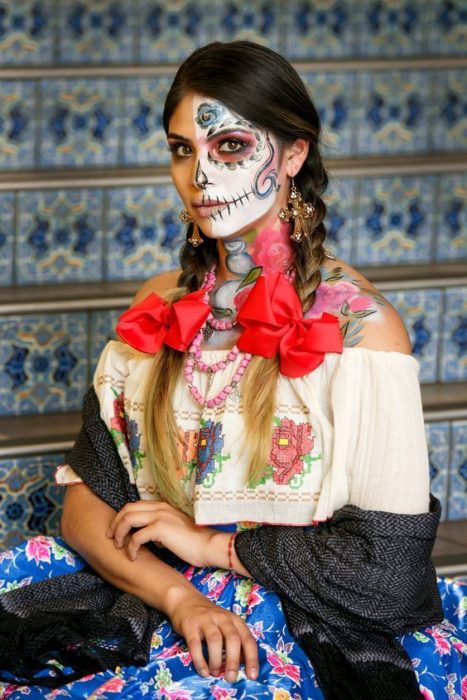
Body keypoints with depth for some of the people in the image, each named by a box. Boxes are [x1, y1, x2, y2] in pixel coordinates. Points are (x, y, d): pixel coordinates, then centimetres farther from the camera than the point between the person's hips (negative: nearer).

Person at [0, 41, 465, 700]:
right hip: (157, 613, 6)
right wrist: (178, 596, -16)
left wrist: (207, 543, -7)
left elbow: (390, 564, -13)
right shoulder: (164, 306, 10)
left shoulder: (359, 323, -8)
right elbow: (87, 500, 4)